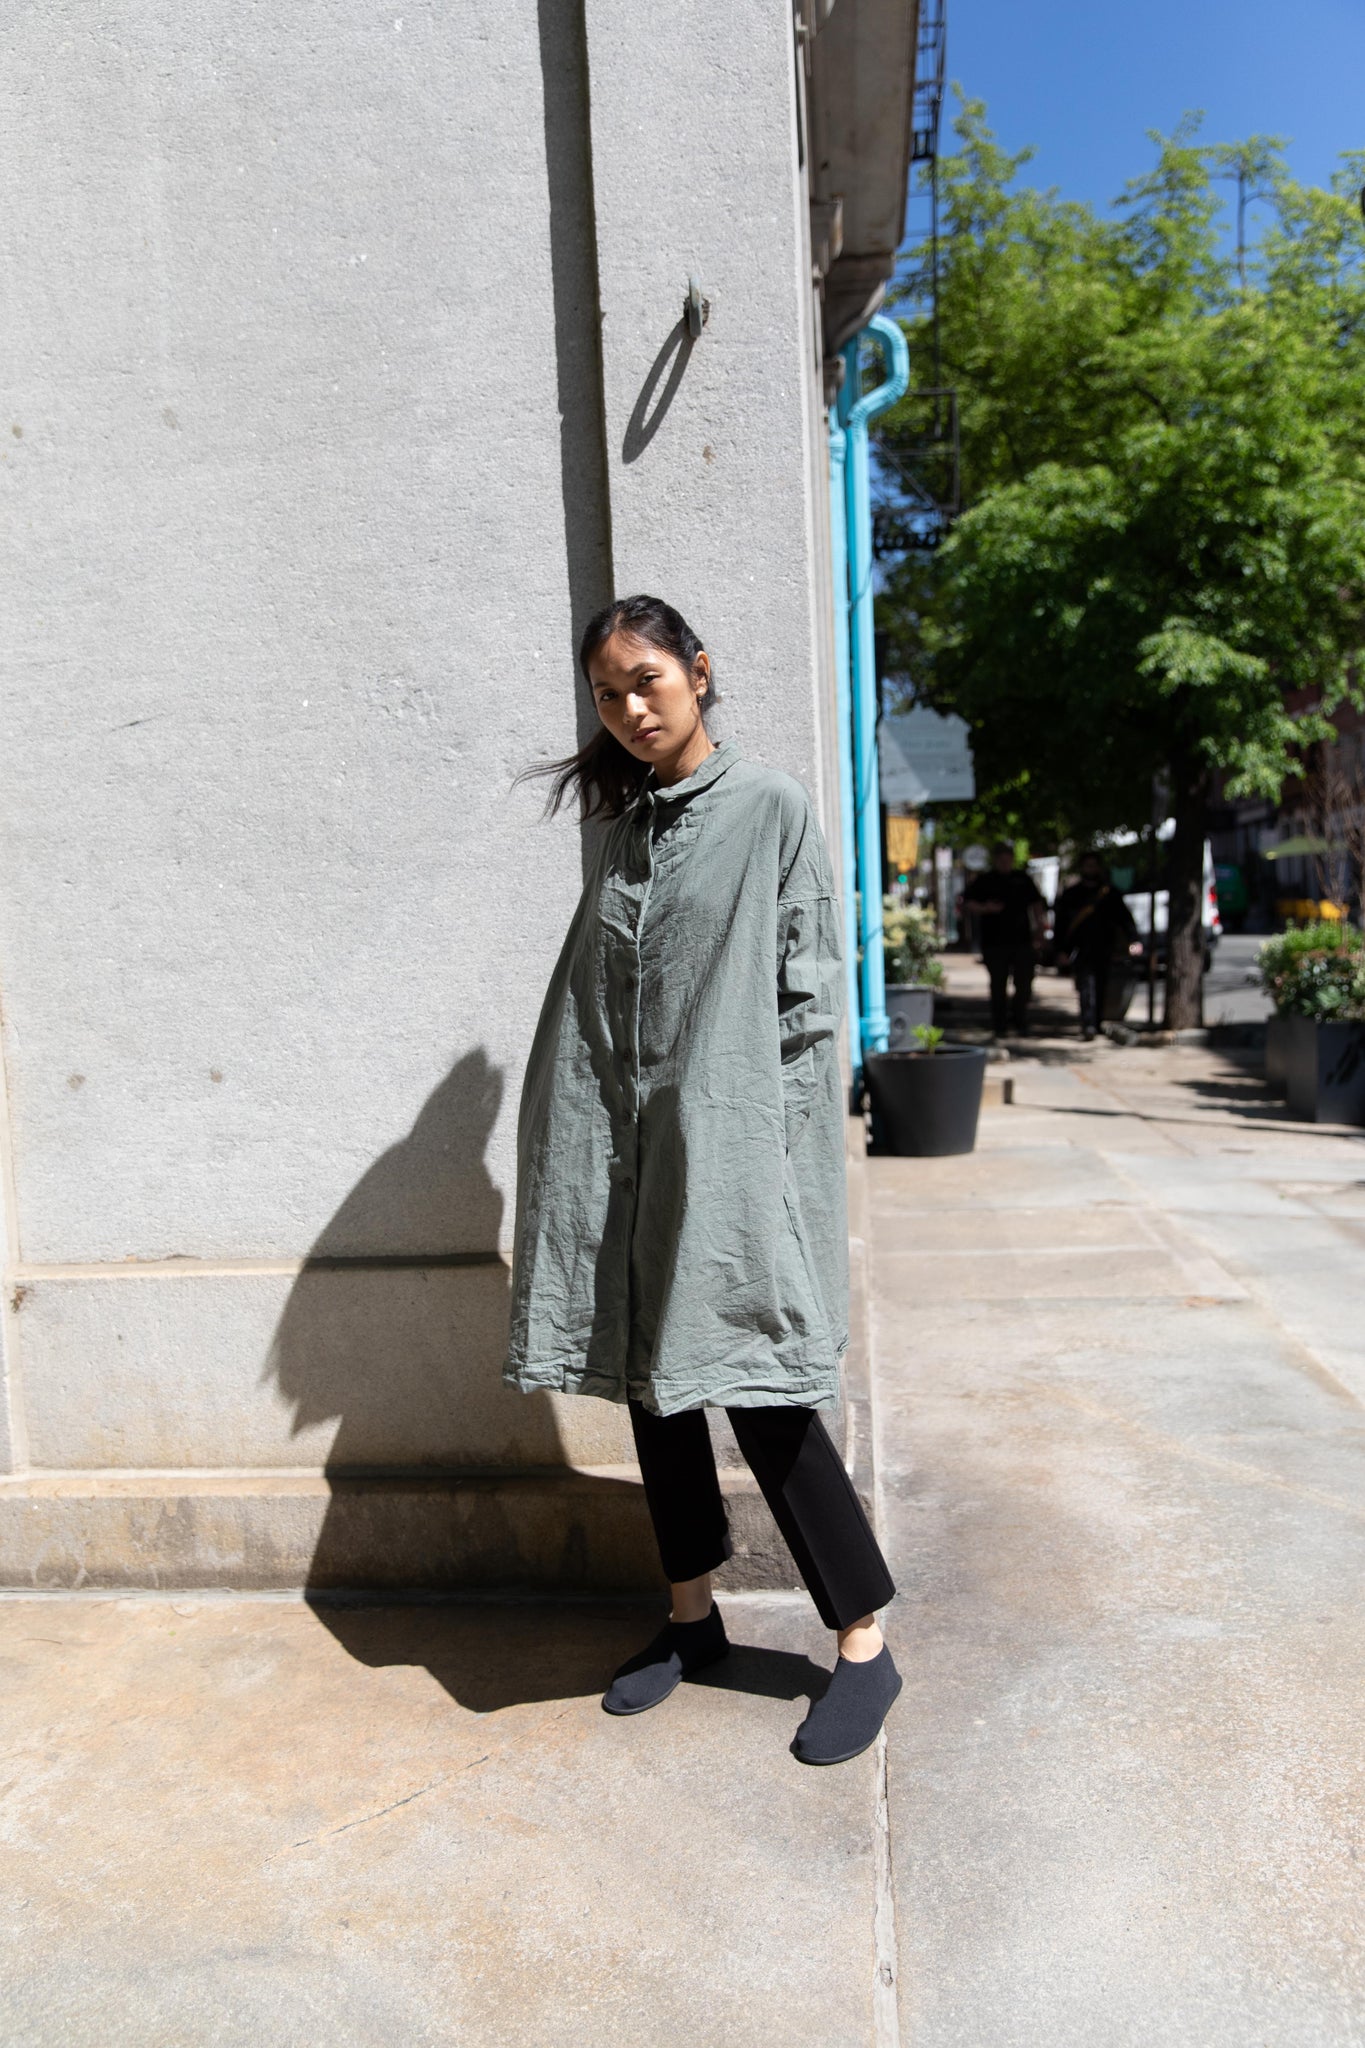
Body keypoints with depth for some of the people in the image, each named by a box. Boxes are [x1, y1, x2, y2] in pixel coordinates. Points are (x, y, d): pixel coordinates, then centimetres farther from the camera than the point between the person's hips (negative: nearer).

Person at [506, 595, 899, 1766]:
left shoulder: (771, 808, -2)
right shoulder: (629, 828, 14)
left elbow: (811, 994, -6)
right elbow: (588, 1003, 13)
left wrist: (773, 1157, -12)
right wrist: (572, 1164, 8)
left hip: (730, 1148, -6)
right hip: (626, 1152, 6)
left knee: (757, 1391, -3)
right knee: (649, 1383, 12)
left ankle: (865, 1648, 14)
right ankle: (692, 1616, 31)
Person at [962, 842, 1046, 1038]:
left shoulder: (1023, 879, 13)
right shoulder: (984, 881, 6)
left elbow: (1037, 904, 18)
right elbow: (968, 902, 4)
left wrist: (1038, 928, 10)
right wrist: (985, 908, -14)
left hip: (1022, 939, 2)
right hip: (994, 939, -2)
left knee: (1024, 983, 0)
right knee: (998, 985, 2)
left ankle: (1019, 1021, 17)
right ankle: (999, 1026, 10)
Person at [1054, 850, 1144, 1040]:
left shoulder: (1110, 893, 13)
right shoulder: (1071, 894, 11)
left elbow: (1125, 918, 10)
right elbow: (1060, 923, 10)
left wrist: (1134, 941, -4)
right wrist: (1061, 950, 0)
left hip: (1105, 951, 2)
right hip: (1081, 951, -2)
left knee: (1102, 988, 4)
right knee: (1087, 986, -16)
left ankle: (1099, 1023, 15)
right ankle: (1088, 1025, -25)